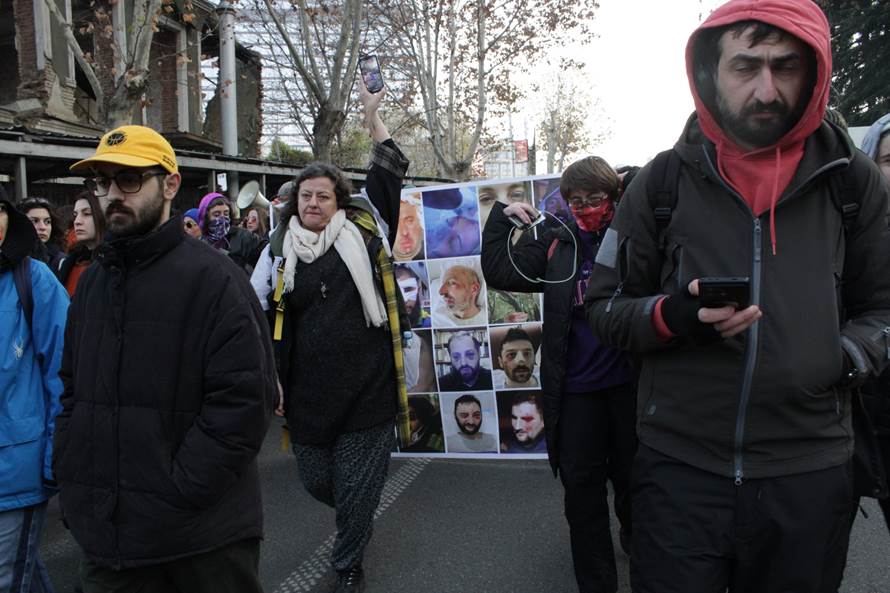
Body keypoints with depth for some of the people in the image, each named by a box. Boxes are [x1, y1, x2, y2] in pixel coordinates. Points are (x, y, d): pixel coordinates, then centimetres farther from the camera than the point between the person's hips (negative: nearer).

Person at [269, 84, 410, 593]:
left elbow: (390, 173, 1)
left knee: (358, 489, 6)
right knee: (317, 481, 14)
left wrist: (373, 114, 0)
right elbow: (271, 321, 10)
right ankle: (355, 524, 48)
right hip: (309, 393, 2)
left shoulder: (364, 233, 1)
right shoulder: (280, 251, 5)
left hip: (367, 388, -2)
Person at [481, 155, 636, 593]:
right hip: (576, 388, 1)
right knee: (582, 489, 8)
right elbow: (499, 272, 0)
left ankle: (637, 541, 50)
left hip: (629, 382, -1)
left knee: (634, 479, 18)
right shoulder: (558, 244, 3)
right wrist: (502, 218, -7)